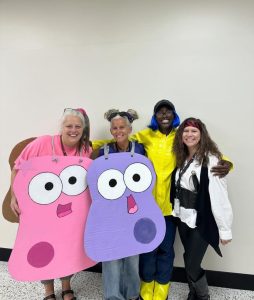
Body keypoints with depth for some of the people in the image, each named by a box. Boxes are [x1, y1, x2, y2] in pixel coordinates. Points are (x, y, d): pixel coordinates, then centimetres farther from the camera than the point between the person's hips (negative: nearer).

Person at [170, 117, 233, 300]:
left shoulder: (211, 159, -18)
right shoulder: (181, 159, 6)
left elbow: (219, 196, -19)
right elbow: (177, 189, 7)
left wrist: (225, 229, -17)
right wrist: (177, 212, 0)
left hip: (202, 222, -6)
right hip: (183, 219, 6)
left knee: (192, 266, 4)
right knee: (189, 262, 18)